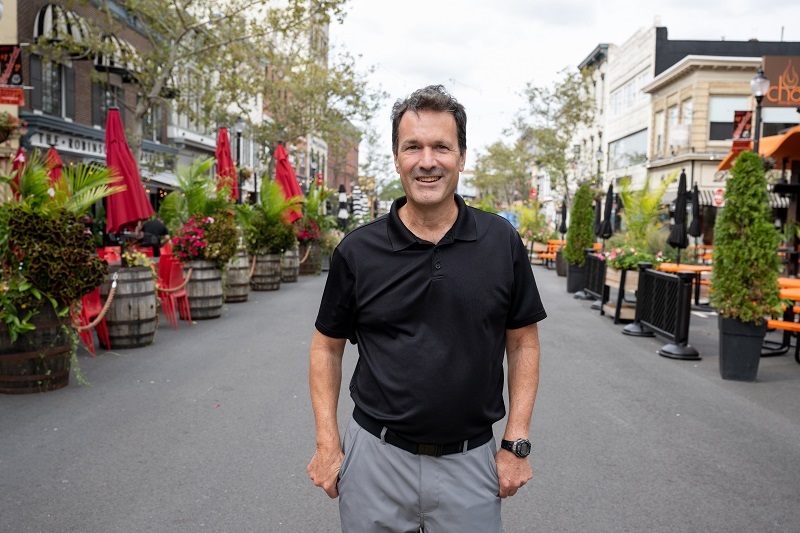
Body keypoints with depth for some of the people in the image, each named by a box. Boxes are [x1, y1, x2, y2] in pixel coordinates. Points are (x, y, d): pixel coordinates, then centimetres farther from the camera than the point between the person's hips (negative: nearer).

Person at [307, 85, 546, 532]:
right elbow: (327, 347, 5)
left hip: (470, 461, 0)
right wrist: (328, 444, -1)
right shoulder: (358, 251, -5)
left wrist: (517, 444, -1)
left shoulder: (503, 242, -4)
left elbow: (523, 343, 3)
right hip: (375, 458, 0)